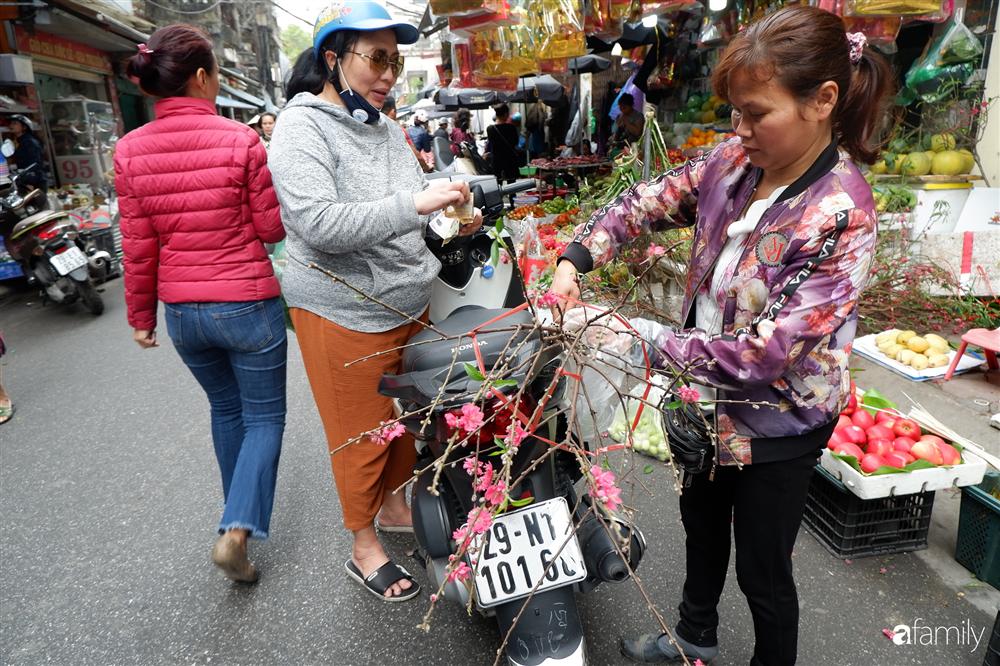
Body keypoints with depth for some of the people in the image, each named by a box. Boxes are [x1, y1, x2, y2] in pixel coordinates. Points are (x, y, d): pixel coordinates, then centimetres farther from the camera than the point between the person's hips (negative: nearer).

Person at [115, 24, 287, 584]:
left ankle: (241, 509, 42)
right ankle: (236, 530, -2)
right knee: (265, 416, 11)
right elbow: (273, 228, -6)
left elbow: (138, 248, -1)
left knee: (225, 408, 25)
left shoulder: (130, 150, -3)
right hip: (249, 305, -4)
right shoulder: (241, 140, -13)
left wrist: (141, 316, 11)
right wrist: (271, 163, 7)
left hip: (182, 313, 5)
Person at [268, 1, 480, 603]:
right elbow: (317, 223, -26)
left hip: (409, 306, 7)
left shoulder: (386, 128, 10)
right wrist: (413, 204, -32)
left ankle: (395, 505, 43)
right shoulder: (303, 127, -13)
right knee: (362, 435, 6)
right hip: (346, 316, -7)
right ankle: (365, 549, 27)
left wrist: (451, 201, 0)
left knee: (406, 417, 18)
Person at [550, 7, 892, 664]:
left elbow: (767, 351, -31)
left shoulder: (841, 217, -28)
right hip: (711, 398, 7)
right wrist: (577, 258, -16)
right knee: (702, 518, 28)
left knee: (763, 571, 14)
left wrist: (644, 337, -30)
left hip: (777, 421, -7)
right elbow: (649, 202, 0)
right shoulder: (737, 161, -9)